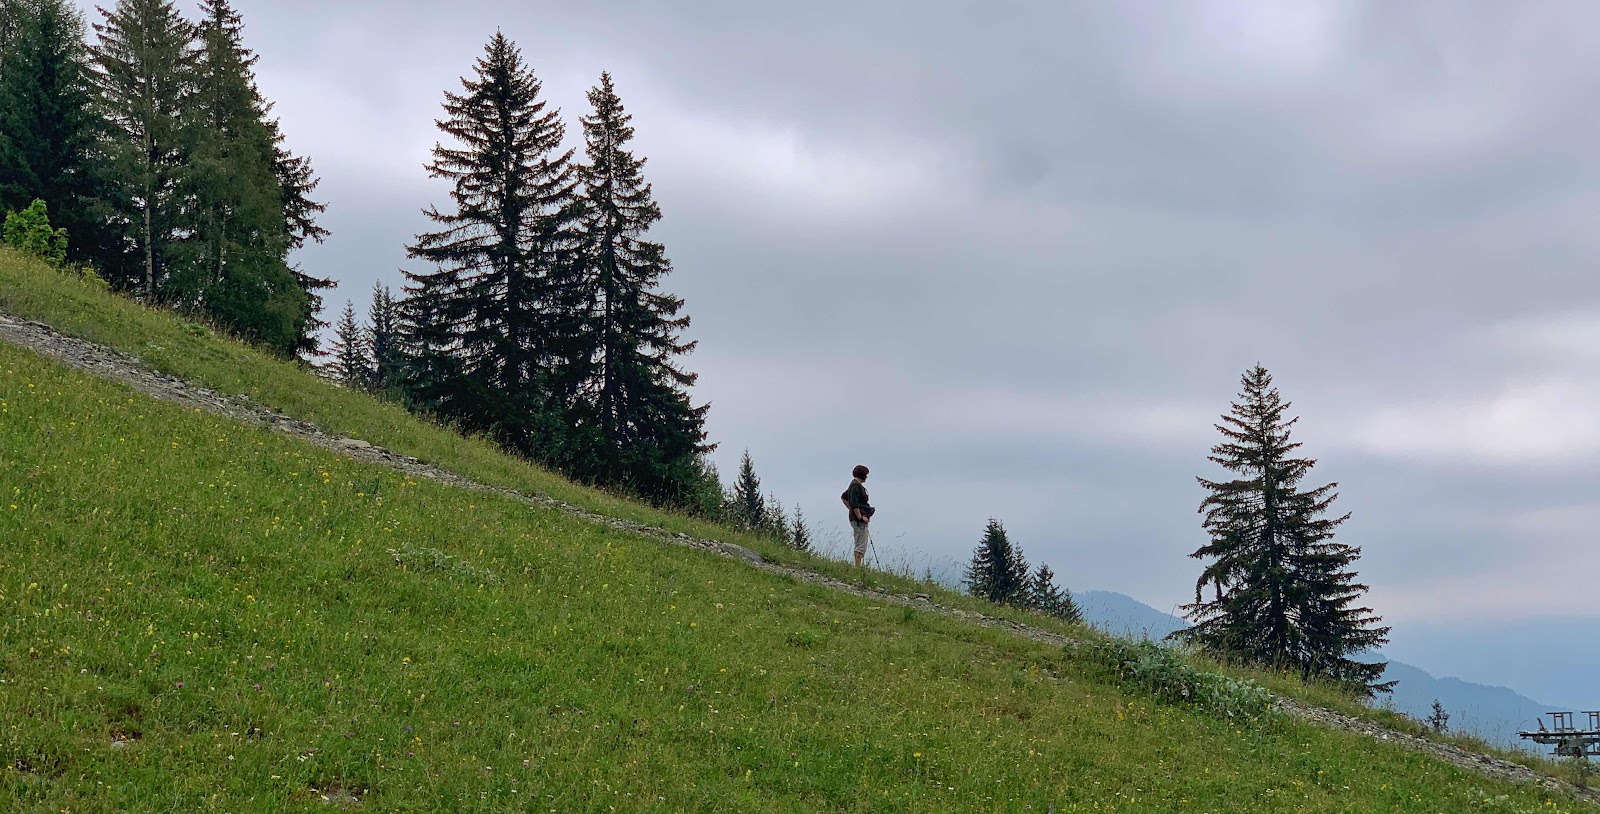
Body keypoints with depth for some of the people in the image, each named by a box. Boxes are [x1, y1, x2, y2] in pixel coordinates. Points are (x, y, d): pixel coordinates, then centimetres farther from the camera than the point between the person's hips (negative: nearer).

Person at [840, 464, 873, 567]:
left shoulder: (855, 484, 16)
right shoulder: (856, 485, -15)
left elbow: (843, 497, 29)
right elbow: (854, 503, -23)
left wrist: (851, 509, 24)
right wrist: (860, 517, -21)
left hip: (858, 518, 11)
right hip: (859, 520, -11)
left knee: (859, 544, 13)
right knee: (861, 545, -10)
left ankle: (857, 566, 16)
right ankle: (858, 566, -11)